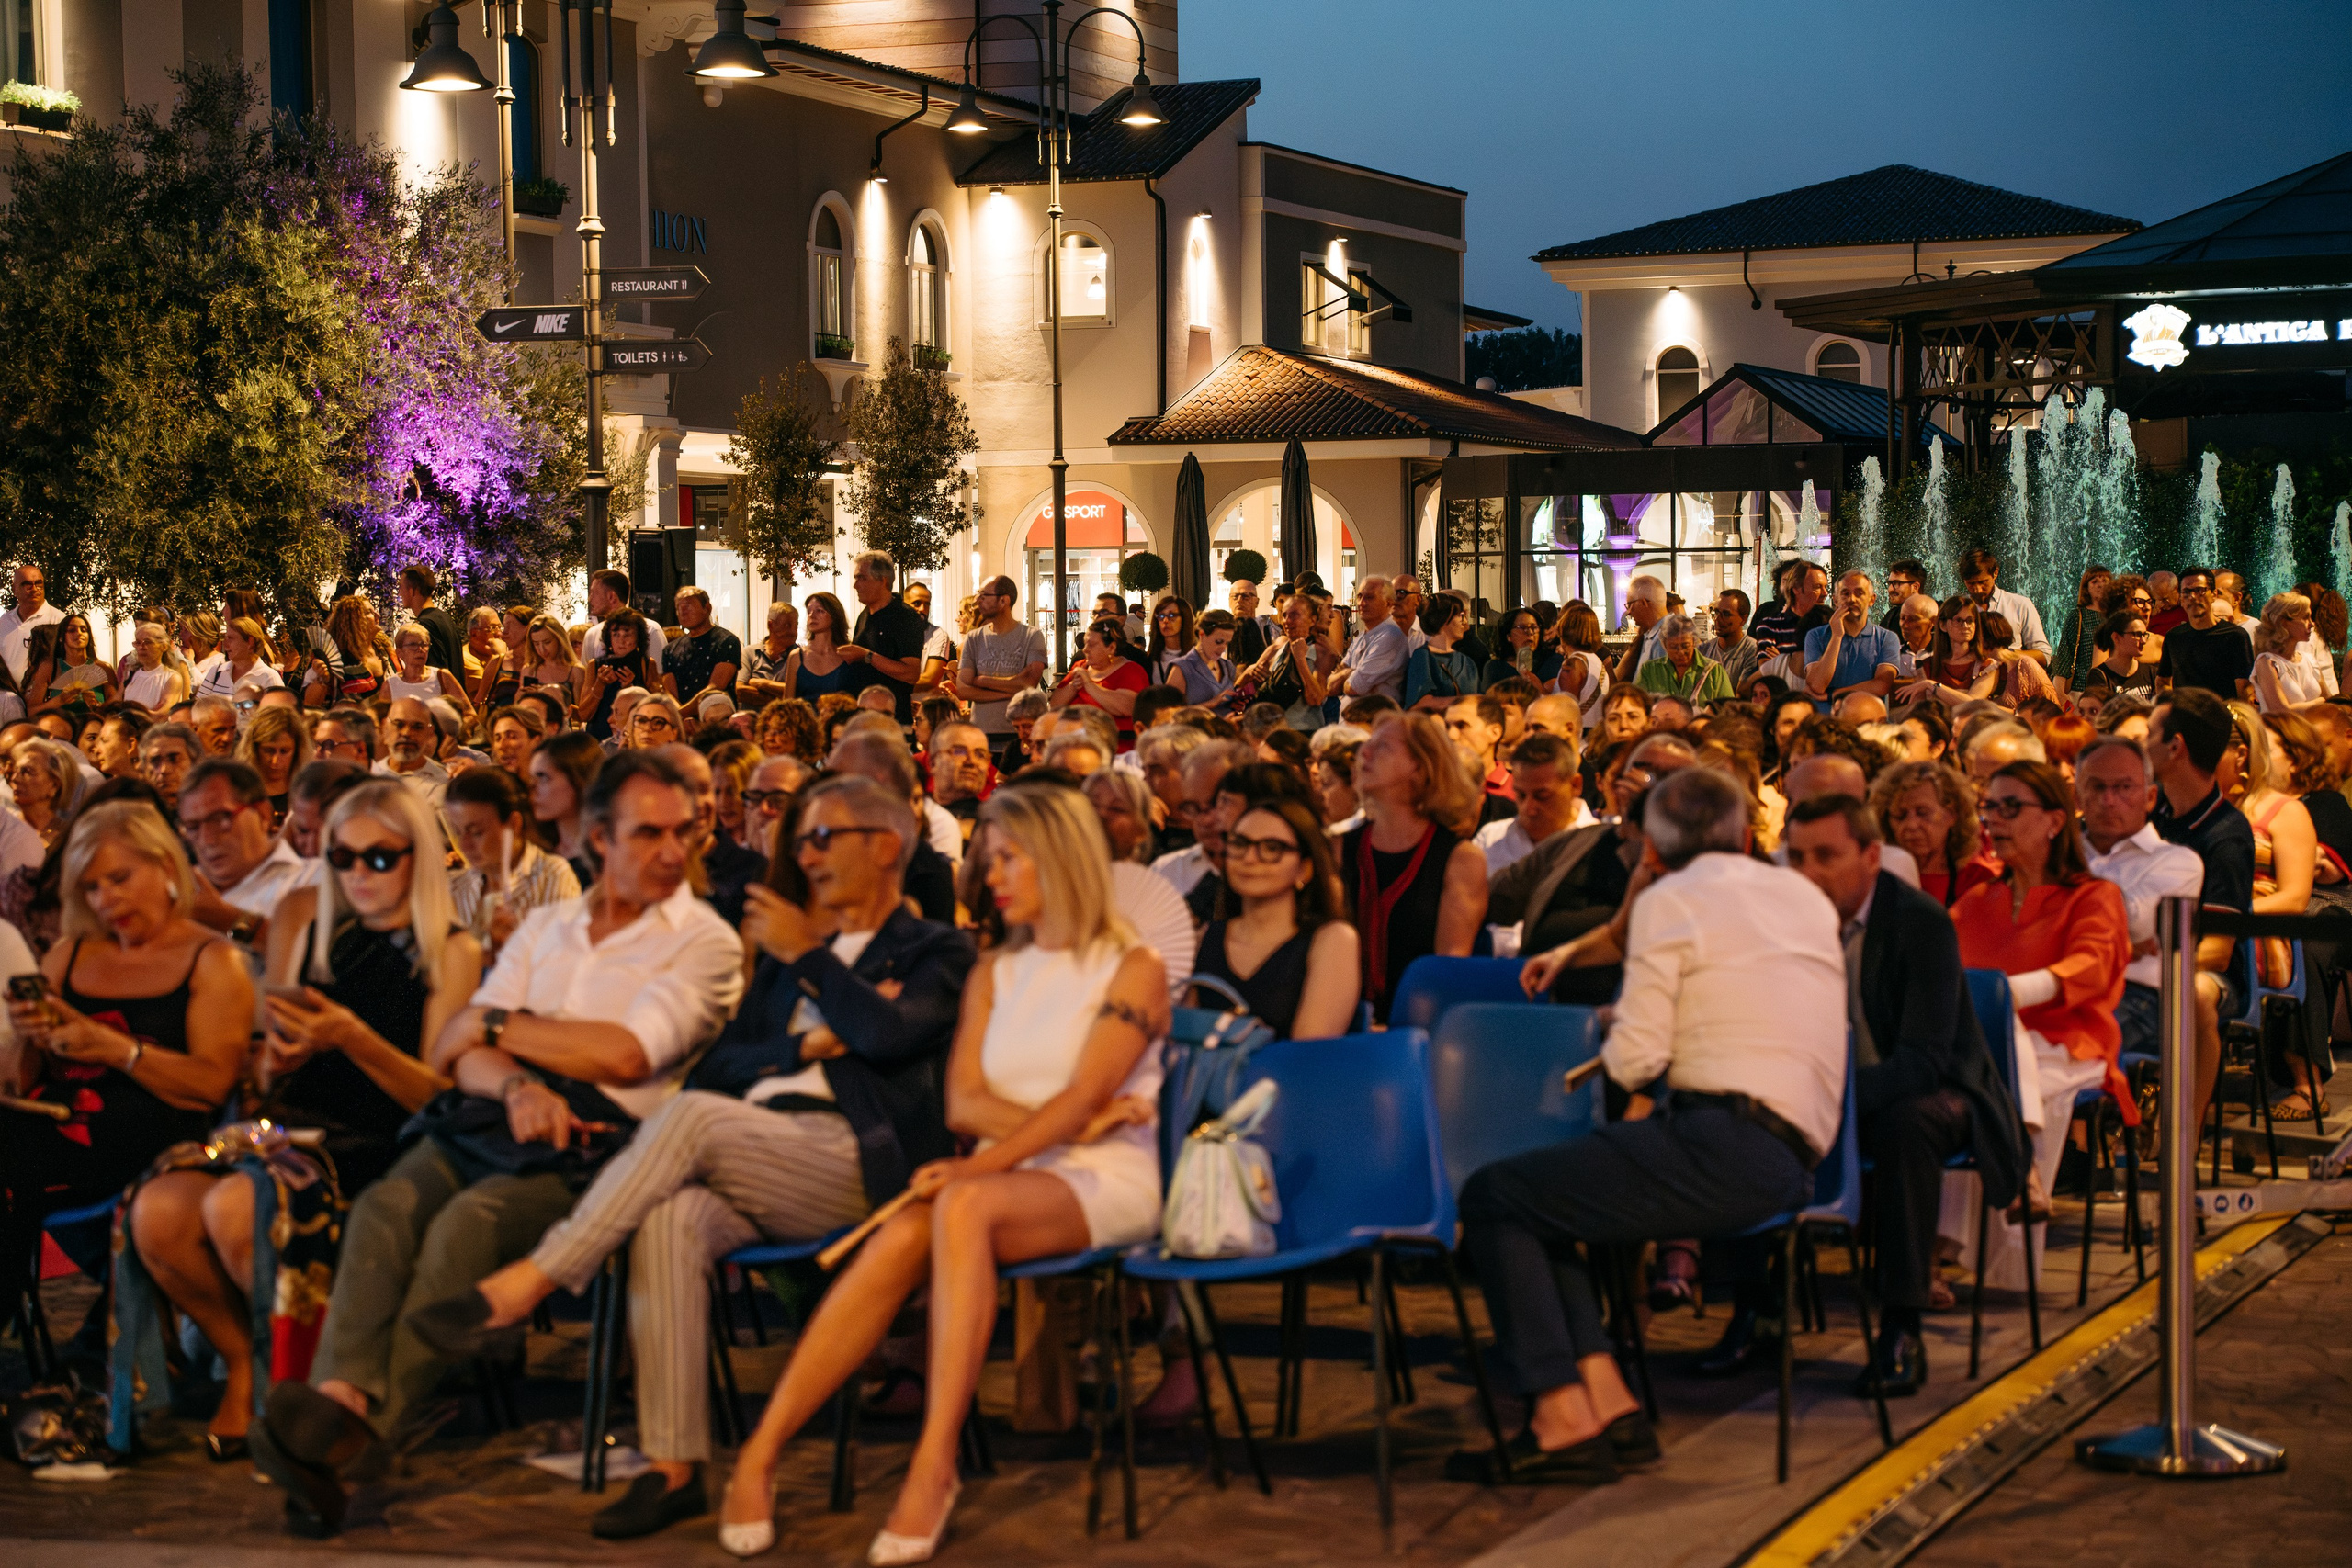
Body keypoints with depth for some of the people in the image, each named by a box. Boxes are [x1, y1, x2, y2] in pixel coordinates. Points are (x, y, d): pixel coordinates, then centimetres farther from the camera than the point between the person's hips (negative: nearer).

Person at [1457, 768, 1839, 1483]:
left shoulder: (1668, 902, -2)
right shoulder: (1805, 897, 20)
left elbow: (1637, 1059, -10)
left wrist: (1615, 1051, 14)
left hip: (1725, 1148, -9)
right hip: (1792, 1156, 9)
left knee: (1491, 1198, -2)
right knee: (1536, 1198, 18)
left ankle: (1564, 1419, -10)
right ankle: (1606, 1396, 5)